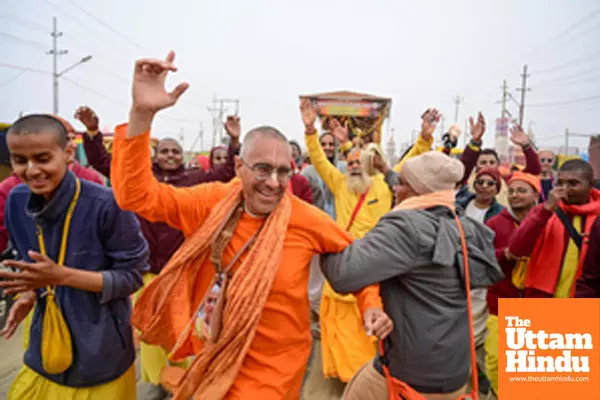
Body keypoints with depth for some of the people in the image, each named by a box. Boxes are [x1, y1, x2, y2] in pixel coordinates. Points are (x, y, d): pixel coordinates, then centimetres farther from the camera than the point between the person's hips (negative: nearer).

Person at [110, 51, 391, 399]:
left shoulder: (307, 220, -18)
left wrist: (370, 303, -15)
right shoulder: (214, 202, -12)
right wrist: (142, 114, -27)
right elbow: (136, 194, -16)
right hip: (213, 357, 4)